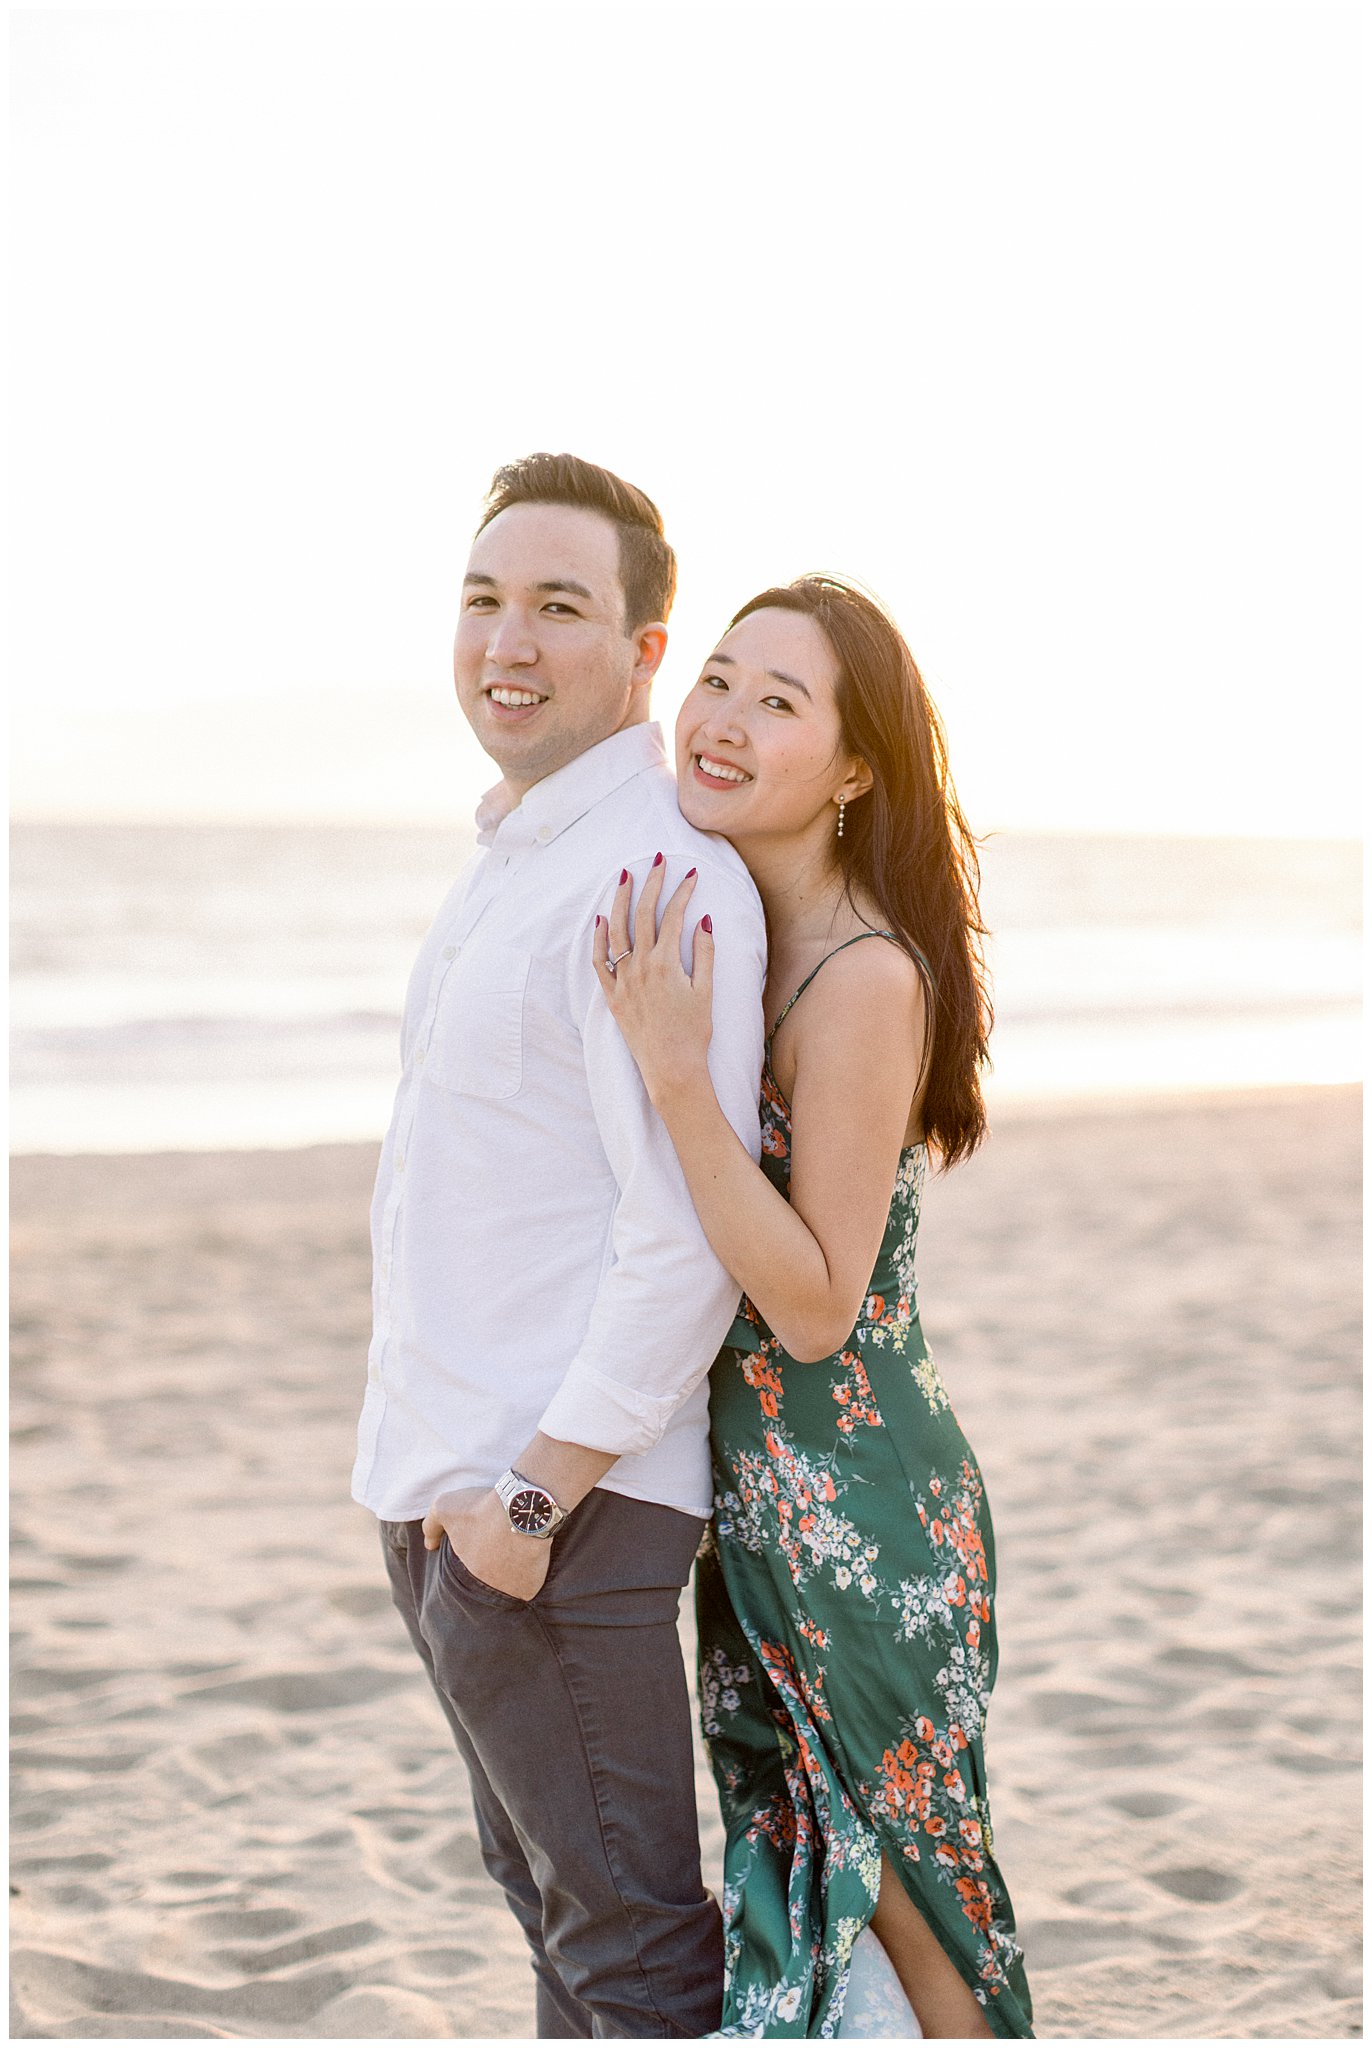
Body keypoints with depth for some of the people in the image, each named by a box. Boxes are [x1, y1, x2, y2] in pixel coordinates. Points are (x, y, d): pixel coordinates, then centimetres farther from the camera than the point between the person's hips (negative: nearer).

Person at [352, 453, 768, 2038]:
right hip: (446, 1487, 10)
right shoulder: (508, 866, 15)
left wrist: (537, 1492, -21)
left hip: (559, 1501, -10)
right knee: (552, 1899, 21)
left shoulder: (659, 872, -17)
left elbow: (689, 1237, -22)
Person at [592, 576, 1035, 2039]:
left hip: (861, 1498, -8)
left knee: (902, 1891, 8)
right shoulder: (726, 934, 2)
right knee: (789, 1879, 19)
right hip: (755, 1490, 8)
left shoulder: (866, 978, -22)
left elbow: (816, 1306, -23)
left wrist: (676, 1072, -30)